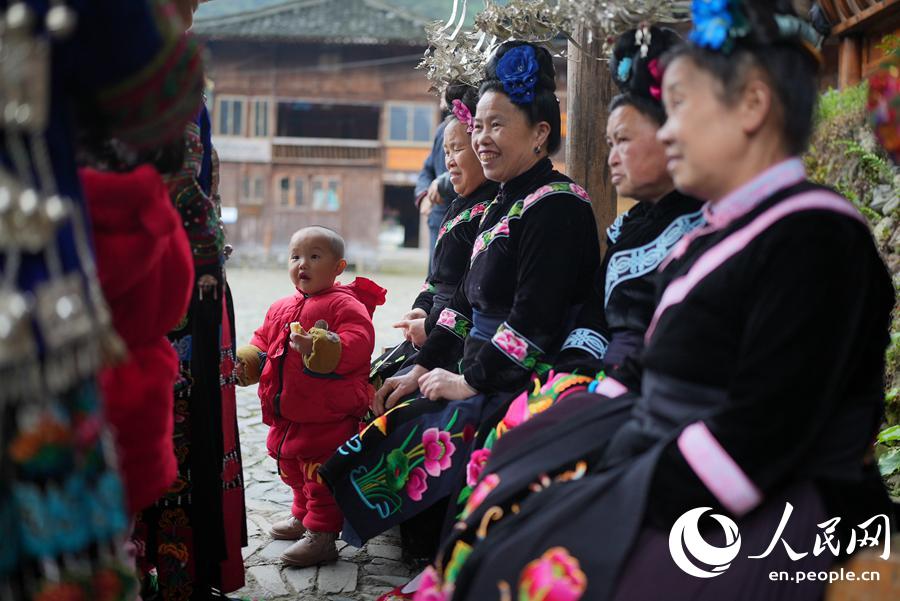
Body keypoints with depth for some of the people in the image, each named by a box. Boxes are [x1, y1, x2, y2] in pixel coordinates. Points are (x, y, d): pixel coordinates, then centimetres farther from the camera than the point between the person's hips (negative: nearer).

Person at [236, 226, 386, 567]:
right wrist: (246, 362, 4)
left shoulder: (345, 305, -11)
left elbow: (357, 344, -24)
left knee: (321, 474, -4)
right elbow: (263, 341, 23)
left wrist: (318, 349, -35)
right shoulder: (280, 309, 14)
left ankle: (321, 535, 5)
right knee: (293, 470, 22)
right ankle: (303, 516, 42)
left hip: (328, 417, -8)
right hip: (286, 416, 8)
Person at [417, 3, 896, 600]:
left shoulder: (813, 238, -15)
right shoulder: (719, 235, 16)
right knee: (485, 519, 0)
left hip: (767, 520, -9)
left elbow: (755, 440, -22)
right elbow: (648, 382, 18)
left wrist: (615, 508, -19)